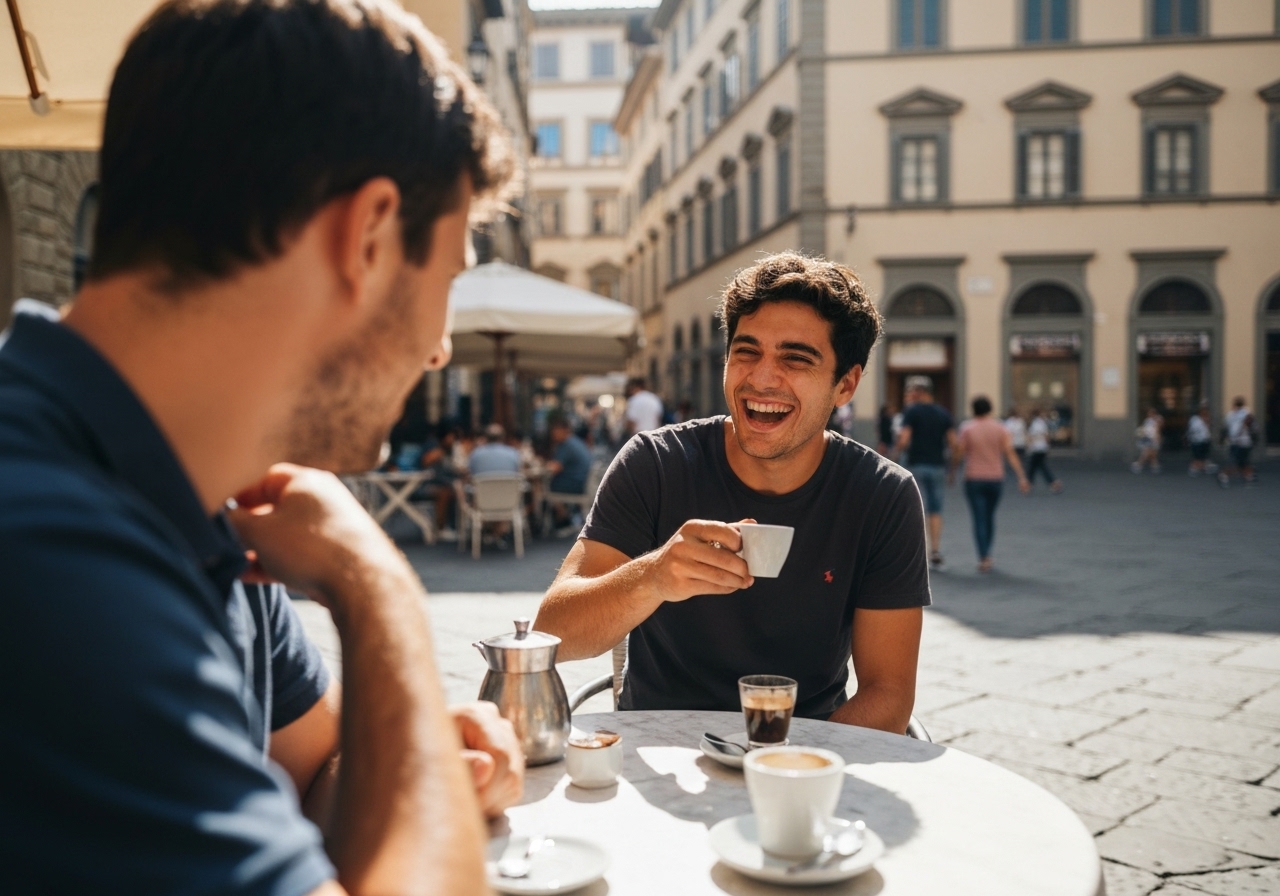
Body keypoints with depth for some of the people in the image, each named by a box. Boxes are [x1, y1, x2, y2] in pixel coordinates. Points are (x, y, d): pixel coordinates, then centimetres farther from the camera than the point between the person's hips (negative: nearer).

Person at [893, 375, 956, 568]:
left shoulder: (911, 411, -6)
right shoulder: (943, 413, 7)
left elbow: (904, 440, -15)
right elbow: (953, 444, 3)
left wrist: (898, 449, 5)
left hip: (917, 465, -3)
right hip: (938, 465, 4)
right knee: (936, 510, 9)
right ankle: (936, 550, 5)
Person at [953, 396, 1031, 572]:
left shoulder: (967, 429, -5)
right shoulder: (1000, 429, 2)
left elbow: (958, 455, -6)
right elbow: (1011, 454, -6)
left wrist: (952, 466, 11)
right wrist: (1021, 478, -8)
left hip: (974, 480, -3)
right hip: (995, 480, 3)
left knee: (979, 519, -2)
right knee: (989, 518, 18)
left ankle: (983, 559, -11)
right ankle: (987, 555, 25)